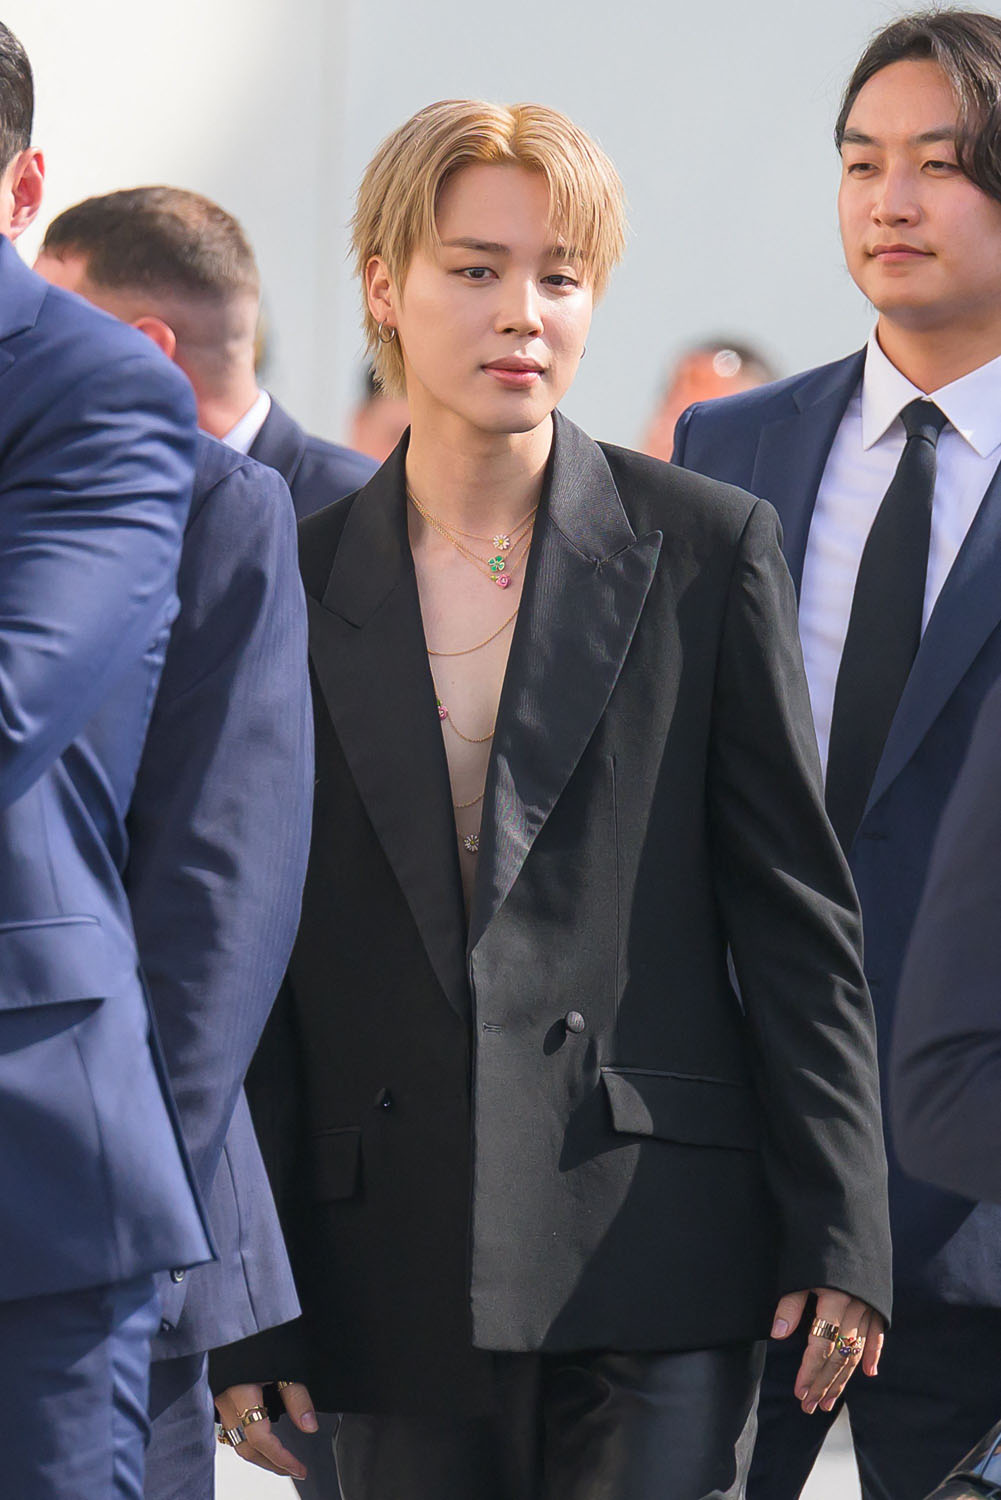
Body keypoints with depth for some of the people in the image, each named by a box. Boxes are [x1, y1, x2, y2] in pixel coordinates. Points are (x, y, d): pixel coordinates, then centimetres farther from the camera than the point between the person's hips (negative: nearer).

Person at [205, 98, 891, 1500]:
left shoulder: (708, 549, 4)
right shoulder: (294, 587, 8)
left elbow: (798, 912, 4)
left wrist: (837, 1233, -3)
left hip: (654, 1261, -2)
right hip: (398, 1298, 2)